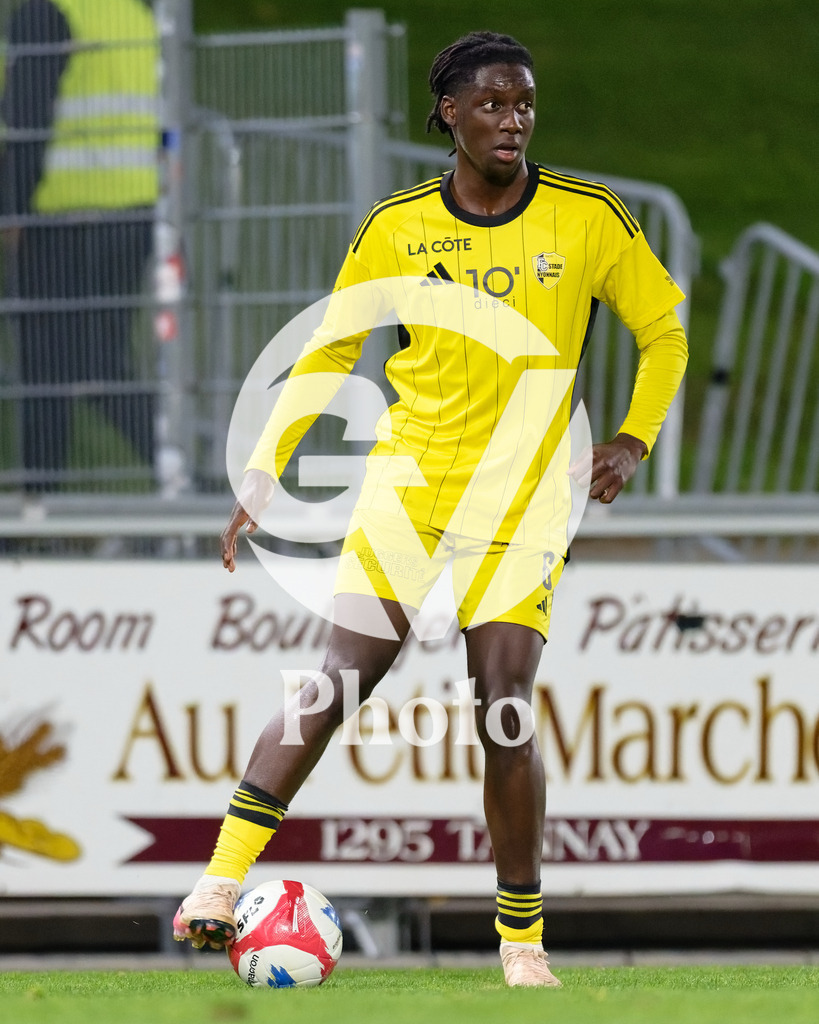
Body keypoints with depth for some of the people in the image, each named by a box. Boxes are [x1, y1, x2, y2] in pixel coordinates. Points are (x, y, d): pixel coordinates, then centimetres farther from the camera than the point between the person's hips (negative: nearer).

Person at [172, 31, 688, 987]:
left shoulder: (589, 217, 0)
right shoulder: (395, 227, 2)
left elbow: (665, 333, 11)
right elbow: (328, 351, 11)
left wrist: (633, 439, -1)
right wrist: (264, 471, 3)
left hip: (523, 501, 0)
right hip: (408, 477, 1)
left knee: (503, 715, -8)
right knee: (339, 679, -13)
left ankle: (523, 940, 7)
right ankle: (220, 884, -14)